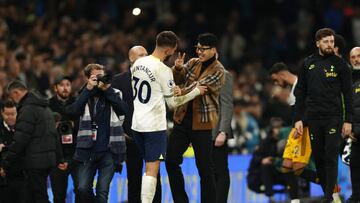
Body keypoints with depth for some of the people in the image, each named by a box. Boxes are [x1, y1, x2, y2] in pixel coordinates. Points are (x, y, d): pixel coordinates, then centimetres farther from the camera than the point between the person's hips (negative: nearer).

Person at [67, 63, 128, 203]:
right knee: (83, 189, -8)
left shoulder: (113, 94, 8)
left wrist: (107, 89, -11)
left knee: (102, 191, -6)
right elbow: (74, 111, -8)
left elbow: (123, 110, -10)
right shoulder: (85, 95, 11)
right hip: (88, 150, 1)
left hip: (109, 151, -1)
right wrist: (88, 89, -10)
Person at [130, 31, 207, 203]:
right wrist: (196, 91, 2)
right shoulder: (163, 70, -16)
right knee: (152, 169, -5)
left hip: (137, 123, 7)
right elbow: (173, 101, -9)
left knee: (149, 166, 18)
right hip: (154, 125, -7)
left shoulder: (138, 63, 5)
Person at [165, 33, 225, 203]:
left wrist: (181, 92, -39)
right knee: (171, 161, 5)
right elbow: (177, 79, 6)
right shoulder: (193, 63, 9)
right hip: (182, 118, 6)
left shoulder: (218, 71, -10)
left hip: (202, 123, -6)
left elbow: (200, 86, -23)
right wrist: (178, 68, -16)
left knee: (205, 167, -3)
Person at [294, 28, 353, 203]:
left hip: (333, 118, -3)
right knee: (318, 157, 6)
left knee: (331, 157, -9)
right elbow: (300, 93, 10)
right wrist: (298, 119, 3)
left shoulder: (339, 64, 2)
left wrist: (348, 120, -6)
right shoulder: (308, 64, 8)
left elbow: (348, 94, 1)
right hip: (313, 119, 3)